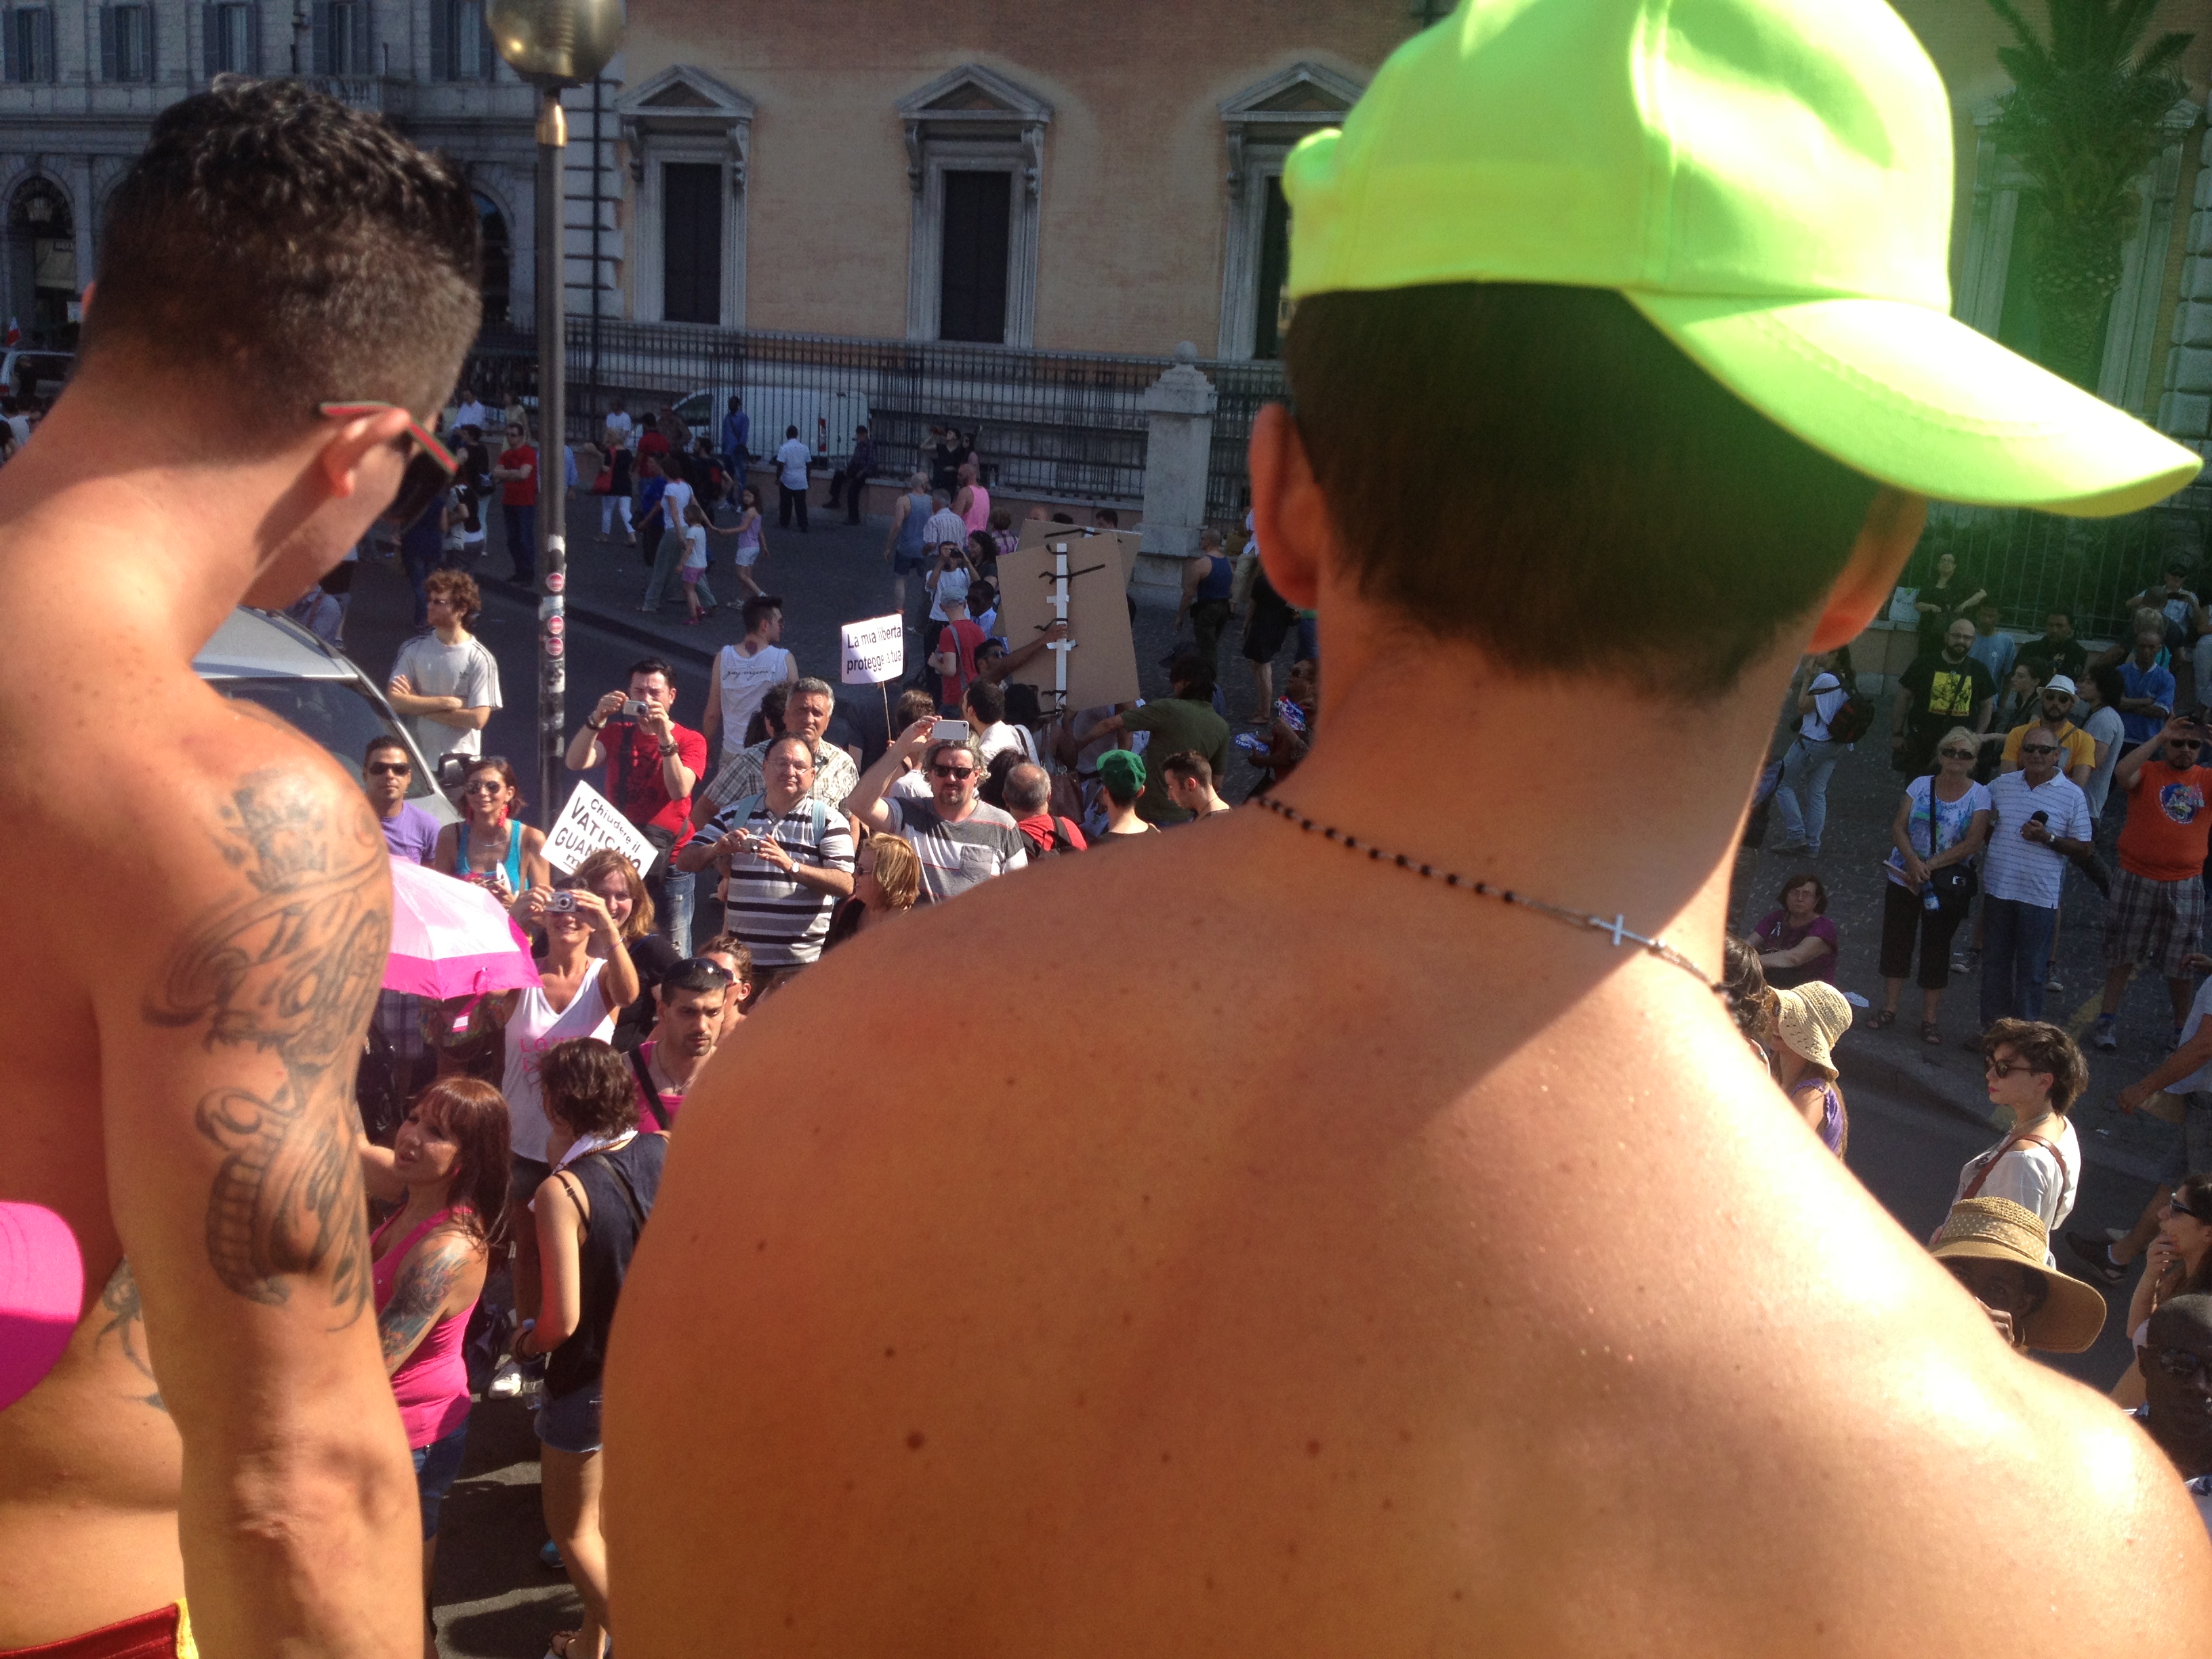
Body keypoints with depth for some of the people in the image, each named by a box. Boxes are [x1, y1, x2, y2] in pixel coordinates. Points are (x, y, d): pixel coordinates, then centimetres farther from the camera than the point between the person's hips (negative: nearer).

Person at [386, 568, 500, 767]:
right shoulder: (414, 649, 2)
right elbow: (393, 701, -6)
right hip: (415, 759, 3)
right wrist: (447, 702, -13)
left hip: (460, 761, -3)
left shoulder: (481, 659, -7)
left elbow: (478, 718, -14)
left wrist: (418, 705, -10)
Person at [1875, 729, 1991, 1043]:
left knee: (1936, 949, 4)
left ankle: (1929, 1020, 12)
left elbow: (1973, 843, -12)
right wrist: (1914, 862, -19)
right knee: (1896, 943, 6)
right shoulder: (1920, 786, 3)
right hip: (1904, 879, 2)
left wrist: (1930, 866, -17)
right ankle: (1889, 1010, 16)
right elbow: (1898, 828, -3)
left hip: (1947, 885, -2)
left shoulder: (1979, 795, -4)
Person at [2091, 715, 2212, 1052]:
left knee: (2183, 963, 9)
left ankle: (2182, 1029, 22)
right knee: (2123, 953, 7)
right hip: (2137, 880, -2)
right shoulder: (2148, 772, -2)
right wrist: (2159, 738, -20)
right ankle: (2108, 1020, 15)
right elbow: (2122, 773, -23)